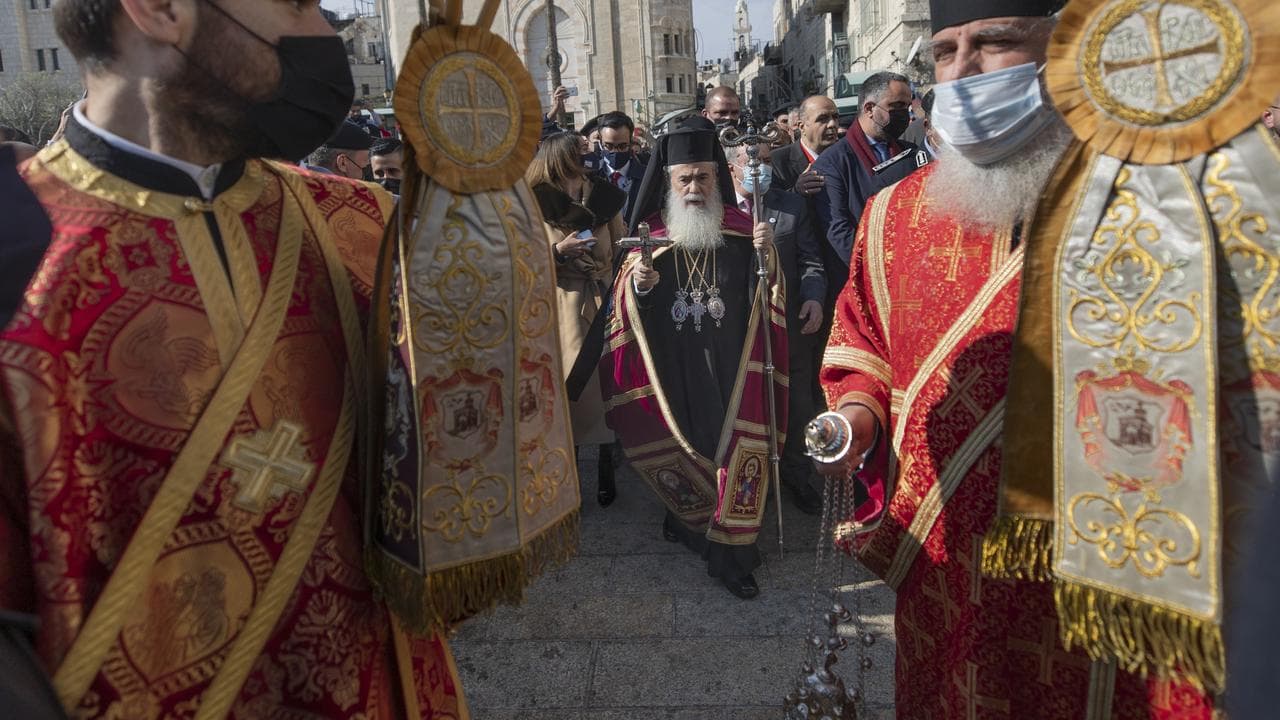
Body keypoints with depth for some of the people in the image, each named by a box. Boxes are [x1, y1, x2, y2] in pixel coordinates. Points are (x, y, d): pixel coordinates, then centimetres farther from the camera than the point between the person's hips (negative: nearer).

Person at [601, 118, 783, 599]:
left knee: (734, 449, 1)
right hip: (673, 369, 1)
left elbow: (764, 297, -4)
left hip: (730, 367, 0)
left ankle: (731, 554, 15)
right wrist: (637, 284, -20)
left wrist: (766, 254, -22)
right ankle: (689, 519, 38)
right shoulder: (652, 233, 1)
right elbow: (624, 308, 1)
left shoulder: (739, 227, 0)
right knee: (682, 447, 13)